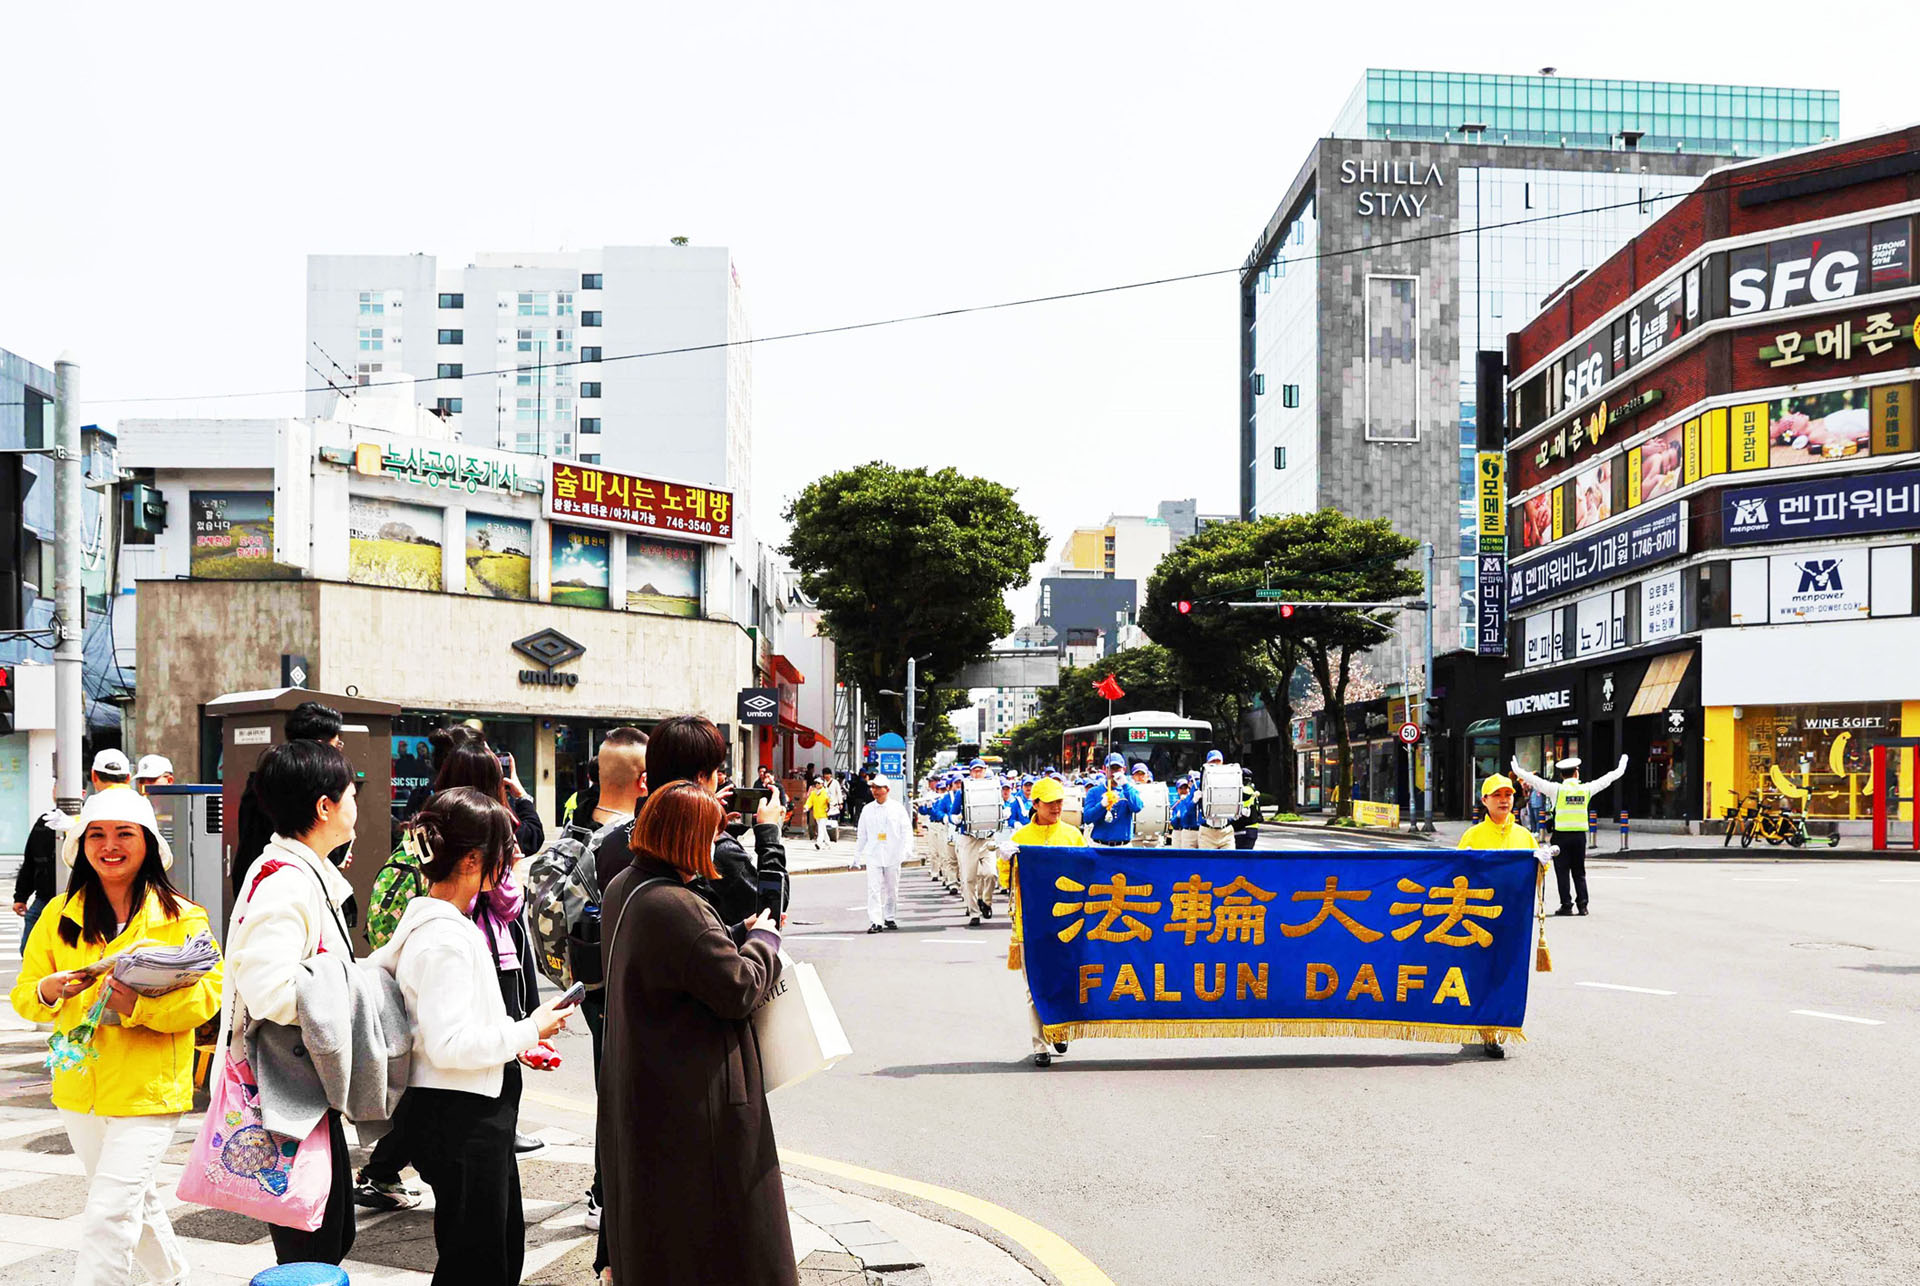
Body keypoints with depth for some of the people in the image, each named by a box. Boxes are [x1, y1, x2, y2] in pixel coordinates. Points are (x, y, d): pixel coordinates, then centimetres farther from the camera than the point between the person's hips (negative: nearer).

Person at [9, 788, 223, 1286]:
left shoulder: (182, 918, -7)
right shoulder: (59, 917, 4)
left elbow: (208, 992, -13)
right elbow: (23, 995, 7)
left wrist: (142, 1006, -28)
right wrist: (49, 991, -16)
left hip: (148, 1090, -5)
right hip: (79, 1089, 5)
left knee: (108, 1214, -11)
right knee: (138, 1201, 21)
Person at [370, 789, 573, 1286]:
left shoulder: (429, 922, 9)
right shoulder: (446, 938, -22)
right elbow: (449, 1045, -28)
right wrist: (529, 1031, -14)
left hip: (479, 1113, 10)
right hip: (460, 1116, -10)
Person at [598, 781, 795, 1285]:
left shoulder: (623, 888, 5)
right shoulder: (676, 906, -26)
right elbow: (738, 989, -21)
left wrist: (737, 934, 7)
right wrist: (763, 939, -4)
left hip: (637, 1088, 10)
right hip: (693, 1097, -10)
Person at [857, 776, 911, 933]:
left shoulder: (898, 808, 2)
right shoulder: (867, 810, 8)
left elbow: (907, 830, 1)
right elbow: (862, 834, 15)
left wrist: (905, 849, -12)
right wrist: (857, 854, 14)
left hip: (893, 854, 0)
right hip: (873, 854, 1)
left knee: (892, 888, 9)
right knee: (874, 889, -9)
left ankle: (890, 918, 24)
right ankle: (875, 922, -12)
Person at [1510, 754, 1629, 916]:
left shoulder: (1557, 789, -6)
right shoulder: (1587, 789, 3)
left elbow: (1534, 780, -9)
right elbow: (1607, 779, 16)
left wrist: (1517, 770, 1)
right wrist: (1621, 768, 30)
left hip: (1561, 835, -3)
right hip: (1580, 835, 3)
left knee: (1562, 871, 2)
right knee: (1579, 872, 11)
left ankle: (1566, 904, 0)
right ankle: (1582, 904, 6)